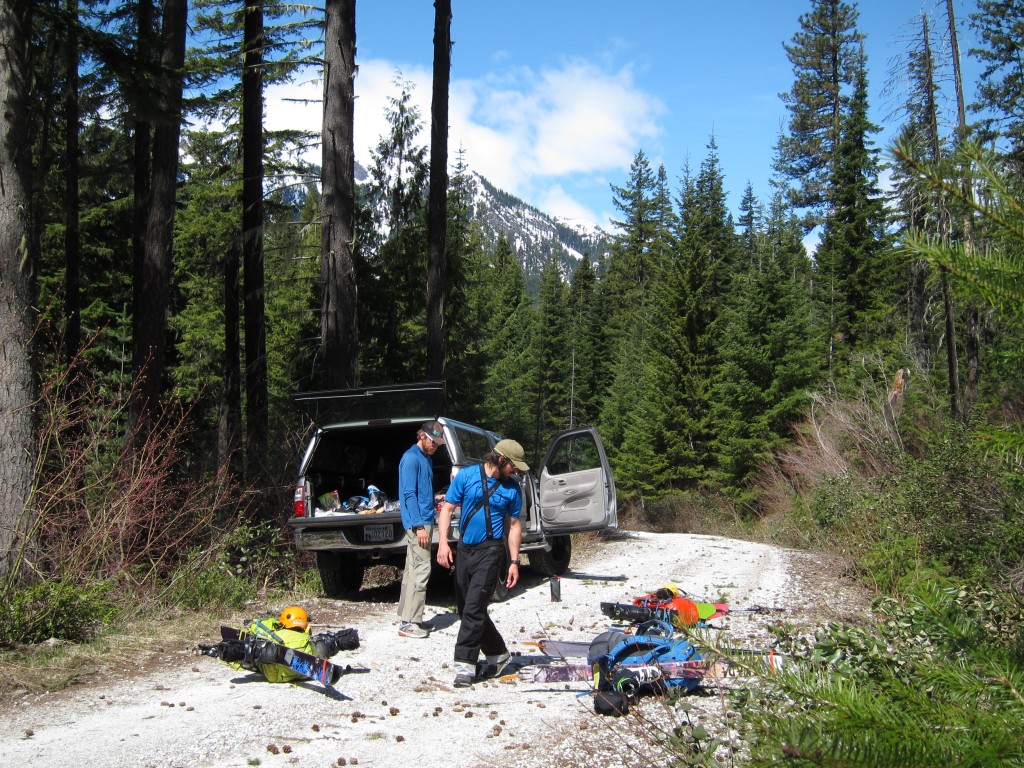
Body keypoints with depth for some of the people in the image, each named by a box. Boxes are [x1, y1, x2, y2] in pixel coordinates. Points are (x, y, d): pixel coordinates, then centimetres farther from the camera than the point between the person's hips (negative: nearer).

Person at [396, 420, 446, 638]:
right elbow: (409, 494, -18)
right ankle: (408, 623, -10)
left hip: (424, 520, 10)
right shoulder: (411, 458, -12)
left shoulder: (425, 458, 18)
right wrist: (419, 526, -22)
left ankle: (406, 618, 17)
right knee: (420, 570, -11)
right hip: (417, 523, -10)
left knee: (412, 570, 12)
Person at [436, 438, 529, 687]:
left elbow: (514, 525, 8)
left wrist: (514, 562, 3)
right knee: (466, 608, 11)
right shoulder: (467, 475, -1)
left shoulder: (512, 489, 1)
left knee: (473, 608, -12)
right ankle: (498, 653, 26)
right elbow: (447, 508, -1)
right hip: (464, 549, 3)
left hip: (489, 551, -3)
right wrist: (443, 541, -13)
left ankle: (466, 664, -8)